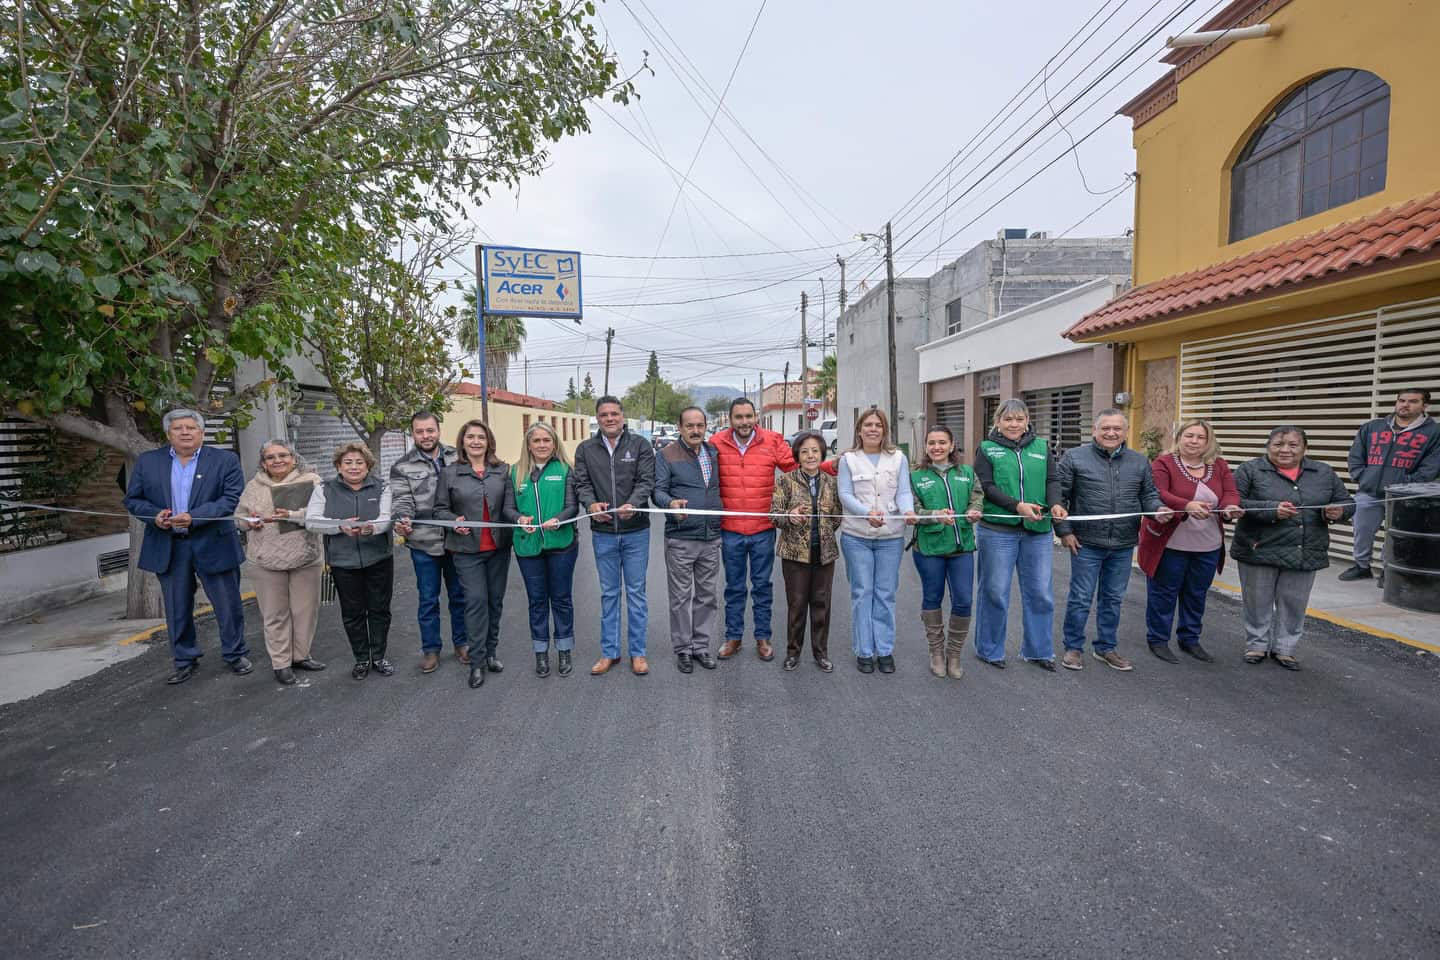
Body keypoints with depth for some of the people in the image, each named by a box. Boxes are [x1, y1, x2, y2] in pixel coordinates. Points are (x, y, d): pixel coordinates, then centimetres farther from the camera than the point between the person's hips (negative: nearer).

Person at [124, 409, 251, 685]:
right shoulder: (147, 462, 6)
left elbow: (232, 498, -11)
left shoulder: (225, 460, -3)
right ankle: (185, 661, 25)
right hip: (168, 547, 2)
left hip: (213, 545, -2)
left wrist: (194, 517, -21)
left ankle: (236, 654, 22)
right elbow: (132, 499, 9)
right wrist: (155, 514, -12)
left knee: (228, 605, 6)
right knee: (177, 609, 11)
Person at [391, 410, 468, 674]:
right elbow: (402, 500, -8)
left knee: (459, 595, 13)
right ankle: (431, 648, 24)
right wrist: (403, 520, -28)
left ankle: (461, 643, 30)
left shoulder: (457, 458, 2)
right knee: (428, 599, 10)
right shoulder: (402, 467, 0)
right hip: (424, 544, -1)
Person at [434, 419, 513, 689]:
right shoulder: (449, 473, 1)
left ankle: (490, 652, 27)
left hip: (498, 546, 3)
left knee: (495, 600, 11)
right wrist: (454, 521, -16)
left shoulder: (503, 471, 6)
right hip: (467, 548, -2)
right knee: (476, 601, -5)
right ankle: (477, 662, 5)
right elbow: (440, 509, 3)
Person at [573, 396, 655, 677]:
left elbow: (646, 481, -10)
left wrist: (632, 505, -29)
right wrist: (590, 504, -23)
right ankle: (609, 652, 24)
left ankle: (637, 652, 19)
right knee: (609, 593, 12)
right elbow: (581, 483, -1)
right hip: (602, 533, 2)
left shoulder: (640, 445, -2)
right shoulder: (585, 449, 5)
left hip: (636, 531, -2)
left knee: (636, 592, 7)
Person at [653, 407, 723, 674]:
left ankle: (701, 645, 24)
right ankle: (682, 649, 17)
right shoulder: (666, 455, -2)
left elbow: (720, 487, 16)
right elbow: (657, 490, -9)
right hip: (680, 540, -4)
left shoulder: (714, 453, 11)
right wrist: (670, 502, -29)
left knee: (708, 595, 11)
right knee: (681, 597, 4)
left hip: (711, 539, 4)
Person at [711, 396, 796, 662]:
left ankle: (762, 637, 25)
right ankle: (733, 637, 27)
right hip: (730, 530, 0)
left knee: (762, 586, 12)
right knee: (734, 587, 14)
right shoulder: (717, 443, -2)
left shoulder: (772, 441, -3)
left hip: (764, 530, 0)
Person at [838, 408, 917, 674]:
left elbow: (904, 492, -2)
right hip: (856, 536, -1)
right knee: (862, 592, 4)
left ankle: (885, 650, 17)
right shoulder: (848, 459, 3)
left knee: (885, 594, 7)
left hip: (891, 537, 1)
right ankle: (864, 651, 13)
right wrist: (867, 513, -23)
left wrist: (908, 511, -24)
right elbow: (845, 495, -5)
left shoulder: (898, 458, 7)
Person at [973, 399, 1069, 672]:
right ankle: (989, 650, 21)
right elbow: (988, 487, -9)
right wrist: (1018, 505, -22)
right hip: (997, 530, -3)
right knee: (995, 592, 5)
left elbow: (1052, 480, 4)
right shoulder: (987, 449, 1)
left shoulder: (1042, 447, 11)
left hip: (1037, 531, 3)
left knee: (1040, 593, 9)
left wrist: (1055, 504, -17)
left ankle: (1038, 650, 25)